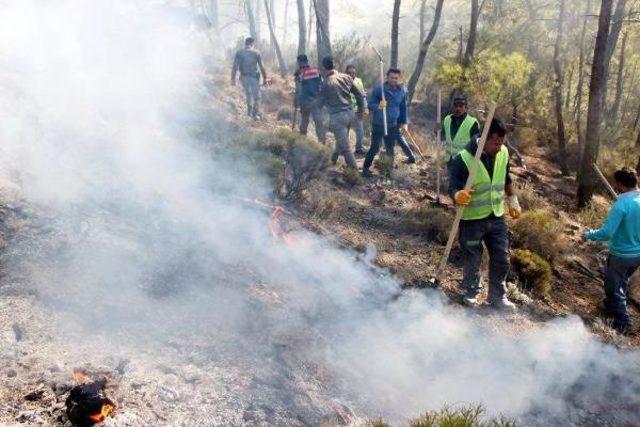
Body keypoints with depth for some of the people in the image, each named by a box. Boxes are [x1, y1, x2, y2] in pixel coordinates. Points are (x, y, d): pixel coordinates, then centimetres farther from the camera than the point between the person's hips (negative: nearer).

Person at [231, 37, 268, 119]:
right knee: (256, 95, 11)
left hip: (244, 76, 3)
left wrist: (233, 79, -4)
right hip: (254, 76, -2)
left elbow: (235, 67, -8)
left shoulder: (239, 53, -4)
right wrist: (264, 78, 0)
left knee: (248, 93, 24)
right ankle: (255, 113, 9)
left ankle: (250, 111, 34)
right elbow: (262, 67, -8)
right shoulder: (256, 52, -6)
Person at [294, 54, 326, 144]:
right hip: (317, 100, 2)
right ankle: (322, 140, -6)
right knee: (319, 120, -1)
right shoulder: (316, 70, 3)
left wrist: (297, 102, -1)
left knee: (304, 120, 17)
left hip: (305, 101, -2)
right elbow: (321, 85, 6)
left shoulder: (299, 73, -8)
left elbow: (298, 90, -10)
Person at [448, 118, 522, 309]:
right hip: (472, 219, -5)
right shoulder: (463, 159, -22)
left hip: (497, 216, 5)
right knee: (473, 260, 10)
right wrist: (458, 195, -48)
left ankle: (498, 296, 29)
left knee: (502, 258, 12)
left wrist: (512, 201, 22)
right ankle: (471, 294, 33)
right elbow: (453, 186, -25)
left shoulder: (503, 153, -2)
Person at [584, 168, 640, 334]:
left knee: (613, 286, 12)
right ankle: (614, 305, 49)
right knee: (622, 282, 29)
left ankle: (623, 322, 16)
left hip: (621, 255, -7)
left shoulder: (622, 204, -28)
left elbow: (606, 233, -29)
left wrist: (589, 235, -12)